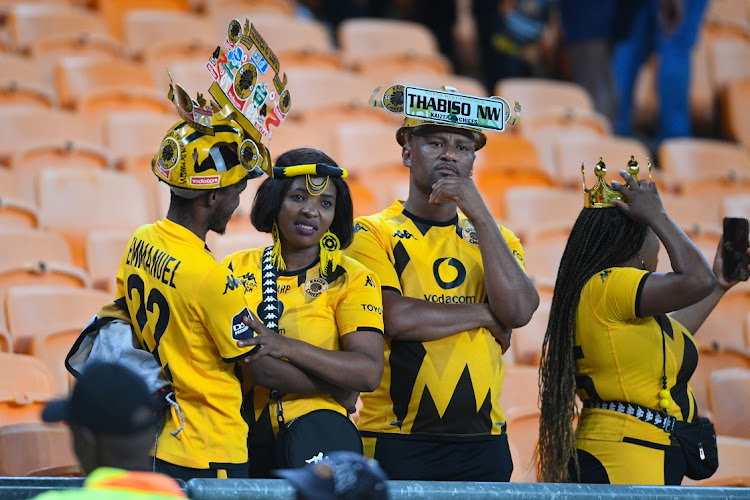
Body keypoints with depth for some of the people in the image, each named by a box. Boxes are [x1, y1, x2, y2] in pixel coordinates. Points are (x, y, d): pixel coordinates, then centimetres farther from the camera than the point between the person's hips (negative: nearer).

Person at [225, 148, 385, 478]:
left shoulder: (352, 280, 5)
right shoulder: (238, 270, 9)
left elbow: (369, 373, -8)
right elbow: (254, 367, -2)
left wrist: (285, 346, -18)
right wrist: (338, 389, -8)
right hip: (245, 438, 1)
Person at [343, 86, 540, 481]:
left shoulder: (494, 237, 14)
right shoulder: (373, 234, 2)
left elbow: (518, 313, -5)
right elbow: (393, 318, -15)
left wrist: (478, 213, -9)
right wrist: (484, 315, -4)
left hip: (481, 444, 3)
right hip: (397, 444, -3)